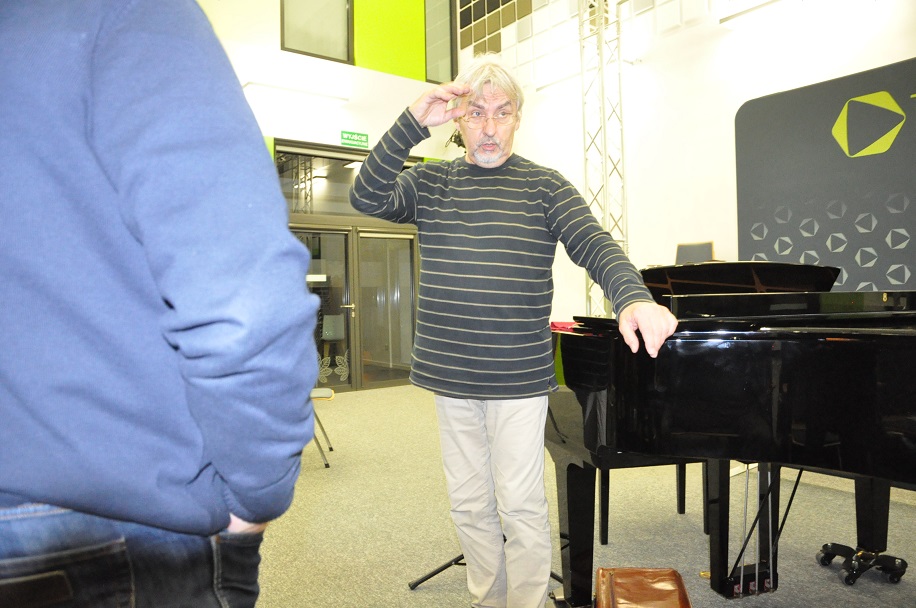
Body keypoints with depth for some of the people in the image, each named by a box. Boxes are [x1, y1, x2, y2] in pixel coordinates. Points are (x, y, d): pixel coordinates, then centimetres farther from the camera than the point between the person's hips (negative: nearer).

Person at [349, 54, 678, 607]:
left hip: (519, 377, -3)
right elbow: (367, 198, -8)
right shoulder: (430, 183, 8)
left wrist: (634, 298, -35)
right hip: (450, 376, 4)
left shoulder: (543, 186, 0)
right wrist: (413, 123, -18)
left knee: (520, 507, 3)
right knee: (470, 505, 16)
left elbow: (595, 245, -14)